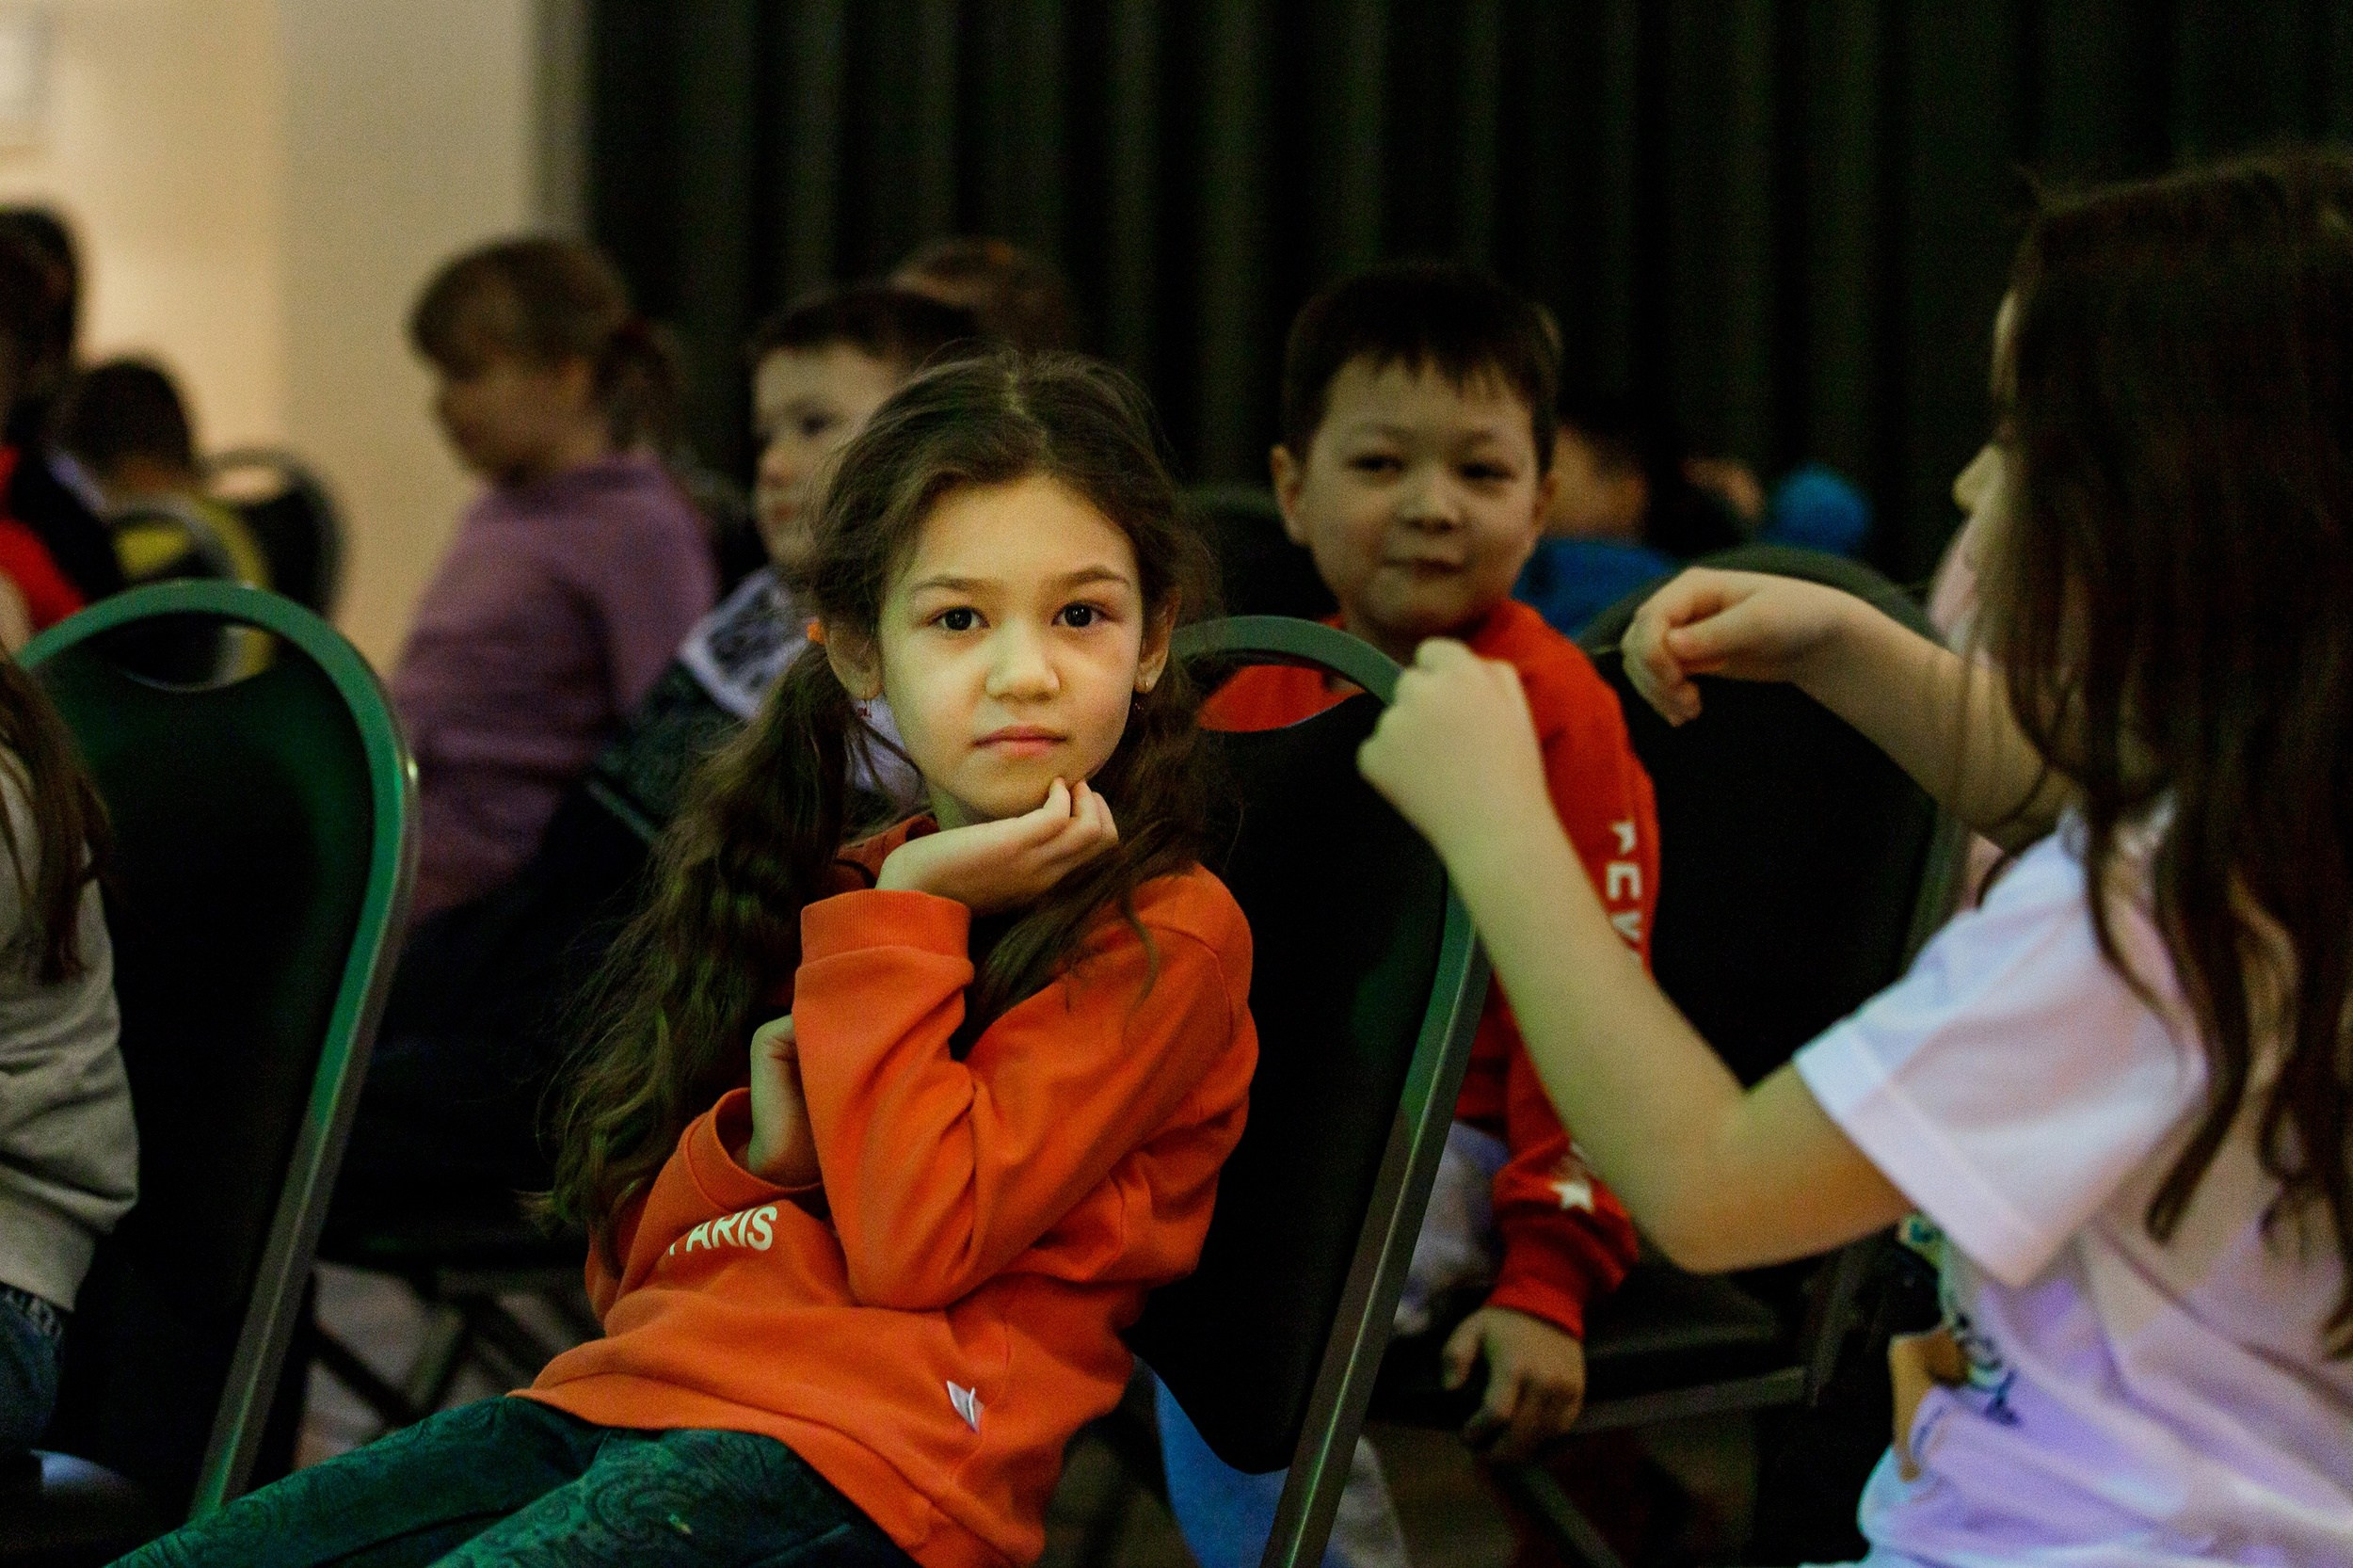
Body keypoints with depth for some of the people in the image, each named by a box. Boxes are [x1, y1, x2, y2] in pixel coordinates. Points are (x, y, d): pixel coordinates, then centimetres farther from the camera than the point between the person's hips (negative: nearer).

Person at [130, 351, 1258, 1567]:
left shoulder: (1168, 934, 0)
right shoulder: (842, 892, 22)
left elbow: (916, 1241, -11)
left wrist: (901, 921, -4)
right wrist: (755, 1143, 0)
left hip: (843, 1463, -7)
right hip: (623, 1394, 7)